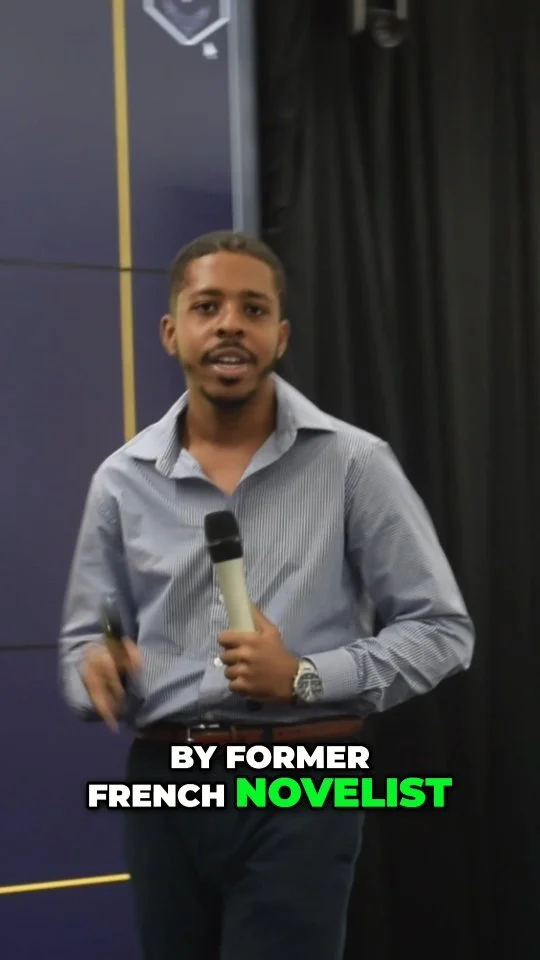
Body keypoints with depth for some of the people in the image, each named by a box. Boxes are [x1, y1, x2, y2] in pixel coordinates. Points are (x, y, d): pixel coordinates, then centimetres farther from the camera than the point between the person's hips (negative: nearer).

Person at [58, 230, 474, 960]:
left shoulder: (354, 464, -5)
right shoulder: (123, 479, 4)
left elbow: (441, 630, -2)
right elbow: (83, 637, 10)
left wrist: (305, 678, -15)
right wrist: (97, 669, -13)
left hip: (297, 789, -3)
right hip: (165, 786, 3)